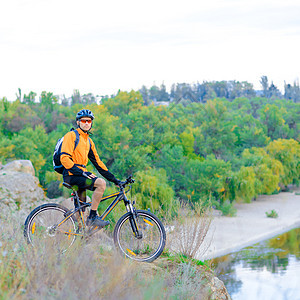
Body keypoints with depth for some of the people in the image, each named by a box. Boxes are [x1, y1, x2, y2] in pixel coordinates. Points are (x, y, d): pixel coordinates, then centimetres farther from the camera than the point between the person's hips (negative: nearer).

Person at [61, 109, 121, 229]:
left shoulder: (89, 141, 19)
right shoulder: (71, 136, -5)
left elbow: (97, 162, 20)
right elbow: (64, 158, -16)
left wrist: (114, 179, 13)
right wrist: (82, 172, -24)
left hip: (81, 175, 9)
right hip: (71, 175, -9)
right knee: (100, 183, -24)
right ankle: (92, 217, -20)